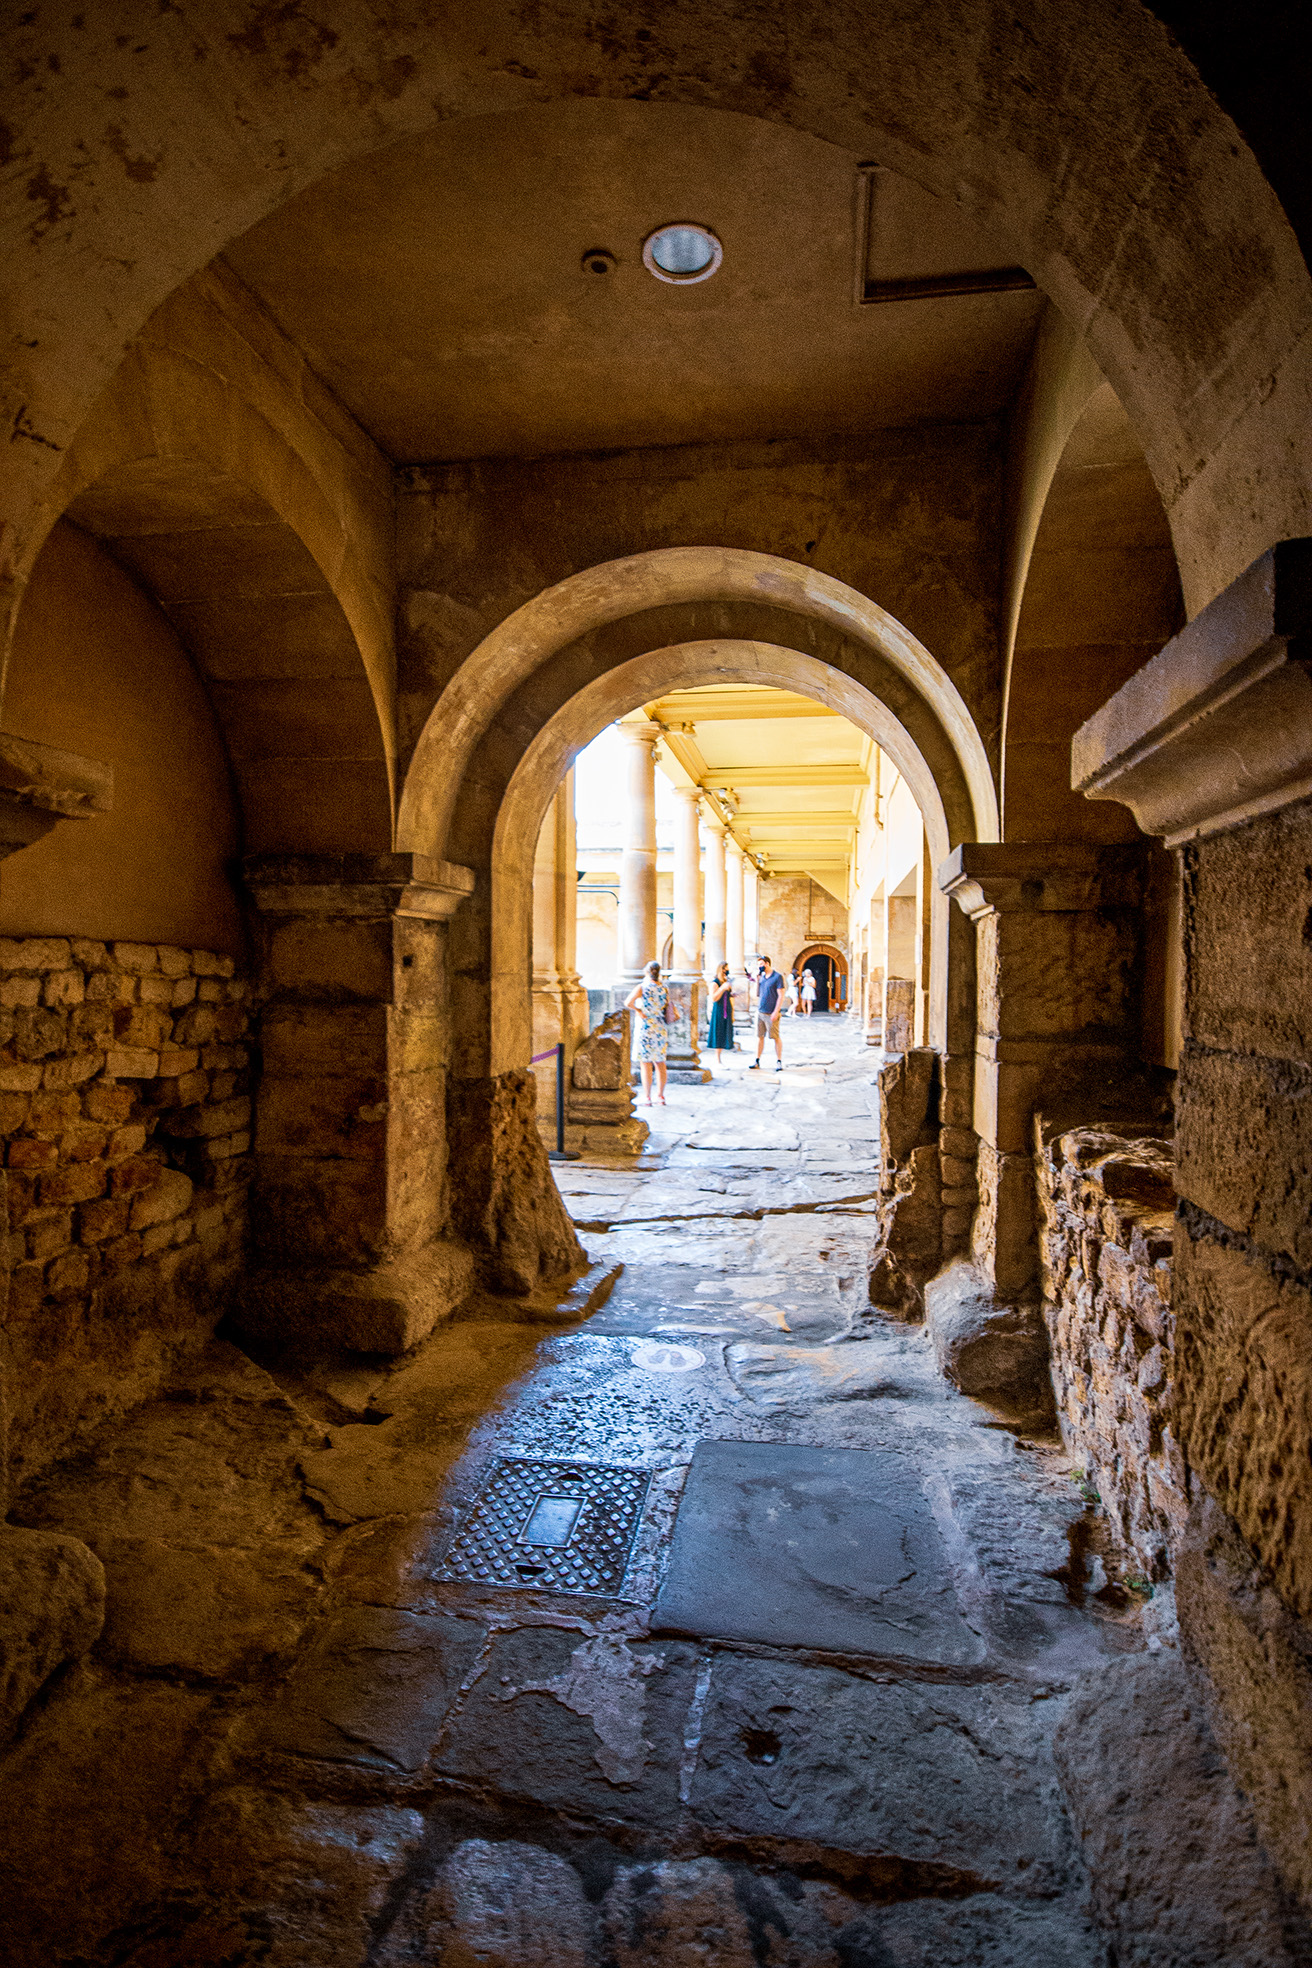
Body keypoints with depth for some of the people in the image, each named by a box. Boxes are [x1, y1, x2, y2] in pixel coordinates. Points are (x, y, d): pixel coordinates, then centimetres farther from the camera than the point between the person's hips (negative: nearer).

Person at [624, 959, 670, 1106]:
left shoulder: (641, 987, -10)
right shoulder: (664, 988, 2)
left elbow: (628, 1003, -24)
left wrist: (638, 1011, -6)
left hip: (646, 1028, -4)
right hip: (662, 1028, 5)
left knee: (646, 1064, 1)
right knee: (660, 1063, 12)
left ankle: (647, 1098, 3)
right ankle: (660, 1096, 16)